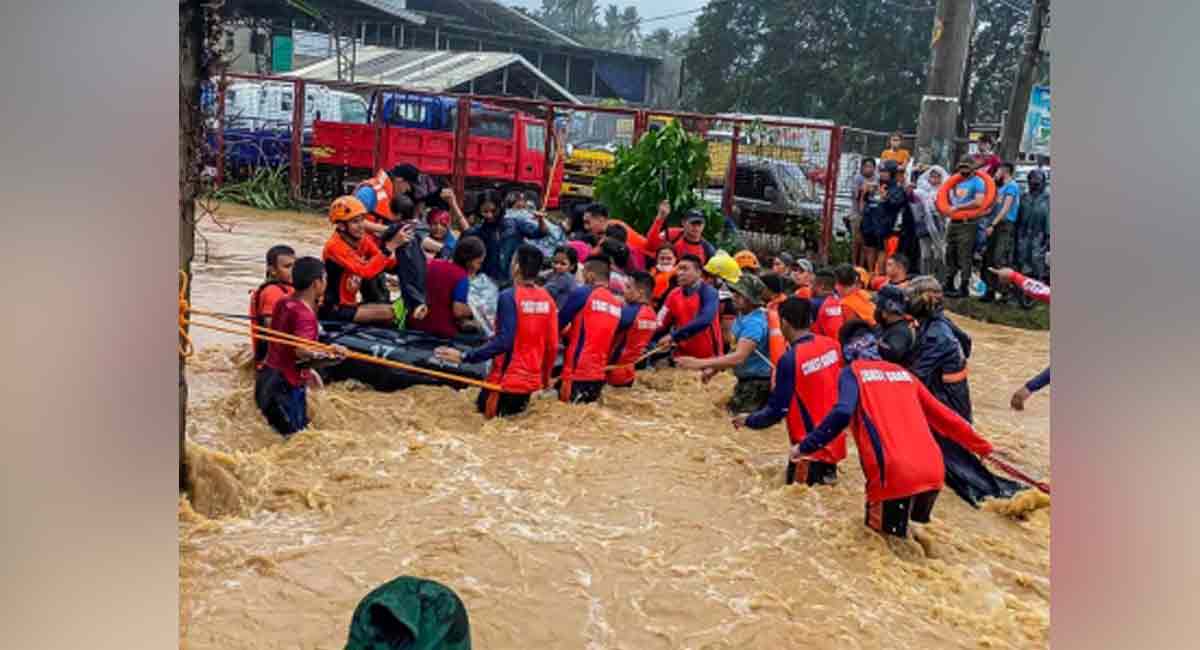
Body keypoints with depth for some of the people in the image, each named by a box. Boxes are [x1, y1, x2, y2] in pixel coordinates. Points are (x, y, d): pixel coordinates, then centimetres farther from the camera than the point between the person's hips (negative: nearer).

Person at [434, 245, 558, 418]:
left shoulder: (509, 296, -15)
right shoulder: (547, 299, 0)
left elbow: (503, 342, -22)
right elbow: (552, 345, 4)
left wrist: (464, 357, -22)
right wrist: (546, 377, 19)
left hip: (507, 380, -5)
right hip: (531, 380, 5)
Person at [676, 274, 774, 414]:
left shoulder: (755, 323, -25)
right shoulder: (741, 316, 7)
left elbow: (738, 358, -35)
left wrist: (700, 363, -37)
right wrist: (714, 369, 6)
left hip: (757, 384, -10)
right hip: (745, 381, 10)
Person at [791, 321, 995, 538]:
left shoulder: (852, 372, 7)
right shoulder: (903, 372, 22)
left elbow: (841, 414, -12)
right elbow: (943, 415, 26)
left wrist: (805, 447, -5)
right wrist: (982, 446, 36)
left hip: (894, 474, -5)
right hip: (934, 471, 6)